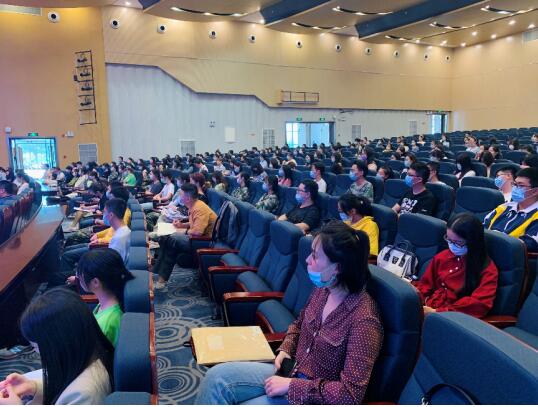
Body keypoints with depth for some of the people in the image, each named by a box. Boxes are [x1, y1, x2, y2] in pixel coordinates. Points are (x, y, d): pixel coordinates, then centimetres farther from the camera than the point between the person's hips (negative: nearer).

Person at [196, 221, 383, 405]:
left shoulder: (364, 320, -26)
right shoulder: (323, 288, -4)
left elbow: (351, 393, -24)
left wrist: (292, 385, -22)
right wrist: (285, 349, -2)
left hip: (316, 397, -6)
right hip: (292, 371, 7)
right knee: (217, 377, -9)